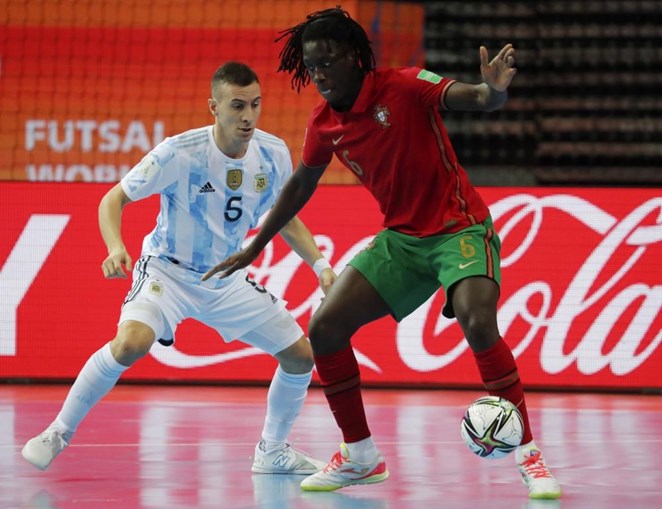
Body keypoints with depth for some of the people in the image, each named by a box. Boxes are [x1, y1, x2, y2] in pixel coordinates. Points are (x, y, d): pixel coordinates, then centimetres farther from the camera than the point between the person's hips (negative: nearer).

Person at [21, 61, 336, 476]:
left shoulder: (273, 154, -10)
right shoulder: (180, 153, -23)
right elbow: (114, 199, -17)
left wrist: (321, 265, -4)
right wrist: (116, 247, -36)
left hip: (227, 280, 5)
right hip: (168, 270, -5)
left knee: (301, 355, 0)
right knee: (131, 343, -32)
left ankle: (273, 451, 22)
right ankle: (59, 432, -13)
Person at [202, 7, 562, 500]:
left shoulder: (404, 87, -18)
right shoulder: (324, 124, 0)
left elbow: (478, 99, -31)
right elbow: (301, 185, 18)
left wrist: (494, 89, -55)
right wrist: (255, 246, 23)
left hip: (459, 227, -6)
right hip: (401, 238, 7)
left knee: (478, 321, -31)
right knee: (325, 327, -3)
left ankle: (530, 457, -20)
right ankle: (360, 456, 12)